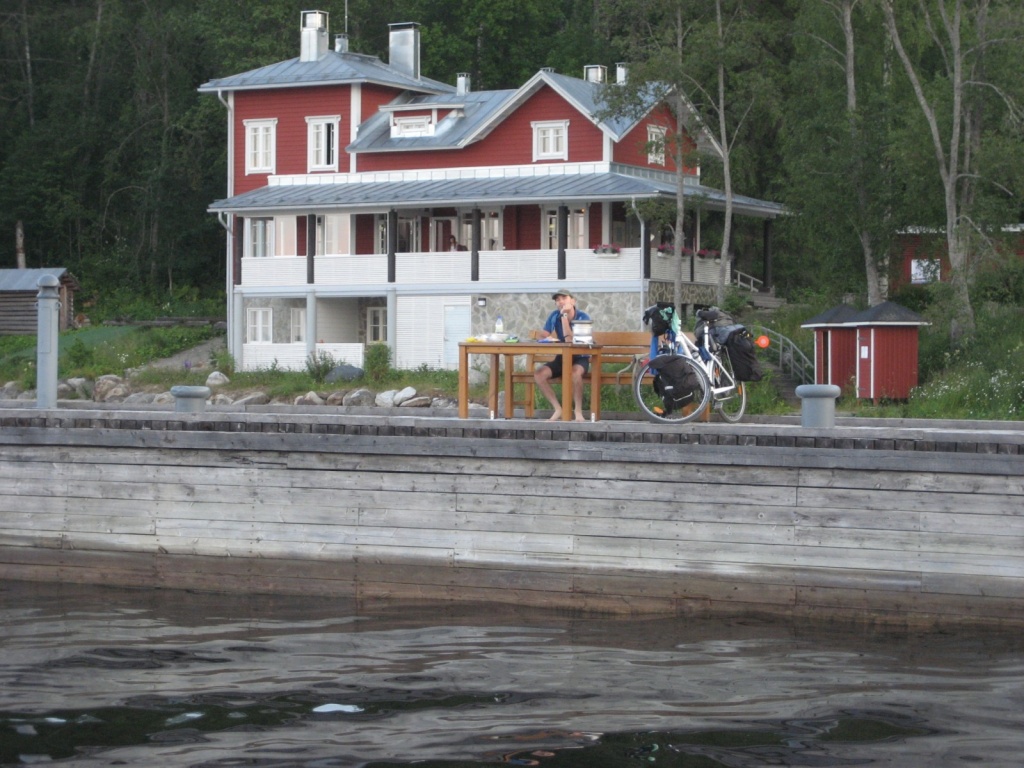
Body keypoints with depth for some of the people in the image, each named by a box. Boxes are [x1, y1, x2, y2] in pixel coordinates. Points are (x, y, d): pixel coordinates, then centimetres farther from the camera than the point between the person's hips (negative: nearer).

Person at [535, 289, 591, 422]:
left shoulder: (582, 317, -14)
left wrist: (564, 316, -26)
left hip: (580, 358, -5)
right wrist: (549, 338, -26)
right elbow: (543, 337, -2)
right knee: (539, 374, -22)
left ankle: (578, 412, -23)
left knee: (574, 372, -40)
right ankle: (558, 410, -12)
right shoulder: (554, 316, 1)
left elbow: (570, 340, -24)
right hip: (562, 358, 5)